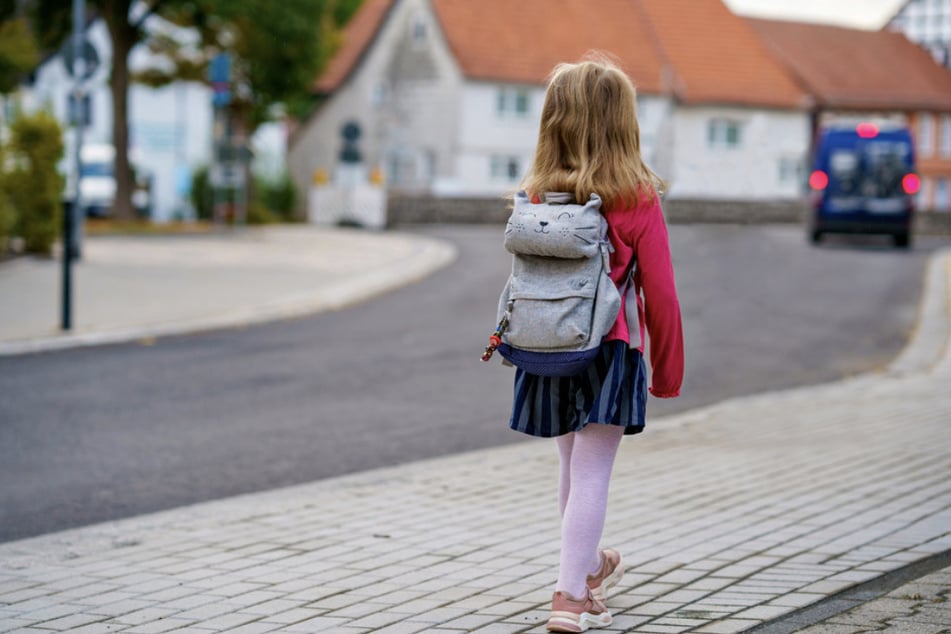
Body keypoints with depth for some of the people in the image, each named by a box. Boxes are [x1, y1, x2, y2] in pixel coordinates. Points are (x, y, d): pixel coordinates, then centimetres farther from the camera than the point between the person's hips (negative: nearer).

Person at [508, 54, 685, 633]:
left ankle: (591, 564, 39)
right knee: (591, 475, -1)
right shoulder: (638, 199, -12)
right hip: (607, 350, -4)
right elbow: (659, 294, -9)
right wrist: (667, 370, 2)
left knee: (573, 466, 21)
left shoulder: (538, 196, -2)